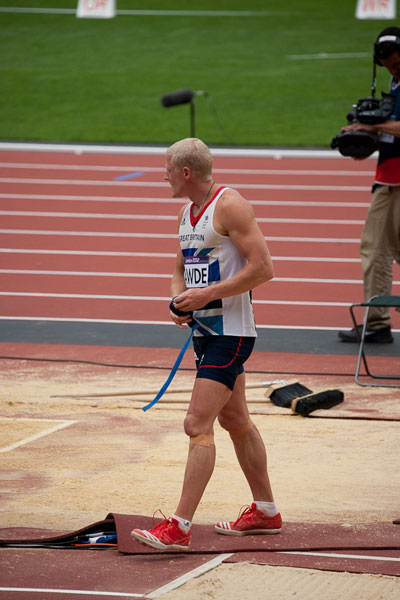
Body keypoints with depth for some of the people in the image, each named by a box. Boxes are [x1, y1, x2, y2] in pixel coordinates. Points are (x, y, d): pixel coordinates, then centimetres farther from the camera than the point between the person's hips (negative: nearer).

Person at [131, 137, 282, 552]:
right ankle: (266, 512, 30)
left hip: (231, 332, -10)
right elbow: (181, 271, 21)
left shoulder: (230, 206, -15)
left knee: (198, 424, -14)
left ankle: (179, 527, -16)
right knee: (235, 421, 18)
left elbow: (263, 269, -20)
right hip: (205, 330, 10)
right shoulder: (187, 213, 13)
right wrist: (178, 301, -1)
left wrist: (207, 294, -21)